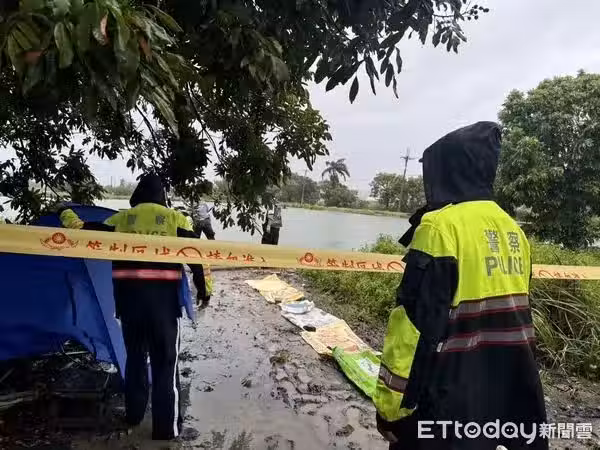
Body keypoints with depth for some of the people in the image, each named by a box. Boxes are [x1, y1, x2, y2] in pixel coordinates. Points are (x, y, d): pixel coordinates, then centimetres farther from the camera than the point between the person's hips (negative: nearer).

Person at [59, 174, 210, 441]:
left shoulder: (121, 218, 10)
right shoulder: (174, 217, 5)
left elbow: (86, 233, 16)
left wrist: (66, 215, 36)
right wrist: (204, 289, 5)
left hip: (128, 294, 3)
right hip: (162, 295, -3)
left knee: (134, 356, 21)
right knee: (165, 361, 5)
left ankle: (134, 414, 36)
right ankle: (167, 427, 10)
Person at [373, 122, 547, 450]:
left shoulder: (441, 226, -19)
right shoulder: (513, 231, 5)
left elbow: (416, 322, -22)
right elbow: (514, 310, 13)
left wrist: (390, 403, -15)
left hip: (447, 396, -7)